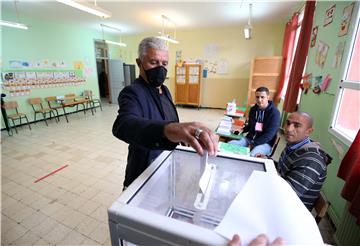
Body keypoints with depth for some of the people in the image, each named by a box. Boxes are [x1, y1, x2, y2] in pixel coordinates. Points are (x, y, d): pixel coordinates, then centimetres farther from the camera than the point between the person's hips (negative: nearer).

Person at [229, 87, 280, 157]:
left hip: (265, 143, -6)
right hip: (249, 138, 6)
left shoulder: (274, 112, -13)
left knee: (251, 155, -36)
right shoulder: (253, 109, 6)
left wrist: (253, 144, -20)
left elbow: (269, 135, -18)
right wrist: (242, 130, 3)